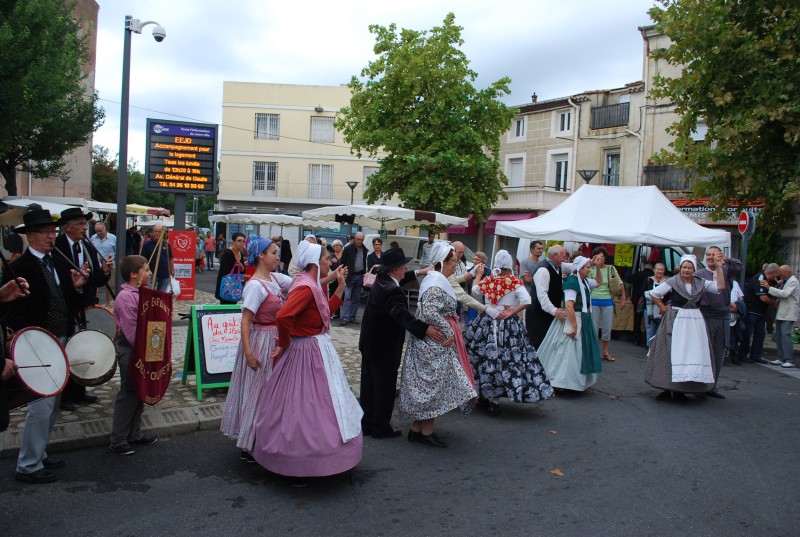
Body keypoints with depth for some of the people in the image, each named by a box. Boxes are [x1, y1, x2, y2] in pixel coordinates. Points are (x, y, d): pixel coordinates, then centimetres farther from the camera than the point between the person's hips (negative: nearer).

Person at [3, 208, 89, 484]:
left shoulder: (59, 264, 10)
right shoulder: (19, 268, -11)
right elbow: (13, 313, -14)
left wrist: (76, 287, -5)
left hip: (61, 343, 8)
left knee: (52, 404, 17)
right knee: (42, 406, -5)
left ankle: (39, 454, 34)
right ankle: (28, 467, 10)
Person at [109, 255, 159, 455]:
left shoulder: (138, 294, 9)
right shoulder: (125, 297, -20)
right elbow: (130, 330, -23)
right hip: (130, 351, -9)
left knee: (139, 392, 17)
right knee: (128, 394, 0)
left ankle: (135, 434, 30)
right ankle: (118, 441, 13)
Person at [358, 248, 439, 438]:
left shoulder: (381, 280, 3)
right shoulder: (392, 290, -26)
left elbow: (398, 279, 26)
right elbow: (401, 314, -42)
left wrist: (417, 273, 24)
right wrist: (425, 328, -50)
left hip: (369, 343, 10)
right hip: (383, 348, -10)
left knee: (369, 385, 16)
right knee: (385, 387, 4)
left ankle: (367, 423, 27)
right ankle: (381, 427, 13)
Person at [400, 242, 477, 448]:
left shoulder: (435, 280, 14)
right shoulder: (437, 284, -18)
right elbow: (430, 312, -29)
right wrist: (448, 332, -21)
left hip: (430, 342, 10)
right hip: (435, 343, -10)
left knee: (426, 383, 13)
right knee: (433, 383, -2)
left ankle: (417, 429, 21)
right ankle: (426, 432, 8)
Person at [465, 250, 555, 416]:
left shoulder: (487, 280, 2)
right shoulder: (515, 282, -7)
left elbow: (474, 294, 18)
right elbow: (526, 301, -18)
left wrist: (477, 276, 30)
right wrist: (512, 312, -10)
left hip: (487, 323, 3)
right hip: (509, 325, -3)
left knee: (486, 358, 11)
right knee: (508, 359, 2)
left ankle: (484, 394, 20)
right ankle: (494, 401, 2)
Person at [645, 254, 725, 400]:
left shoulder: (700, 283, 6)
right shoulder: (673, 281, -4)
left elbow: (720, 287, -4)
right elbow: (654, 293, -2)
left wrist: (719, 268, -7)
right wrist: (664, 309, -1)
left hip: (695, 321, 4)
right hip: (676, 321, -4)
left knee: (693, 354, 5)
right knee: (673, 354, 0)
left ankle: (681, 389, 14)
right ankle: (668, 388, 5)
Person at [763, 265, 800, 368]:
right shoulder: (784, 281, 18)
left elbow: (784, 293, -23)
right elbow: (779, 294, 18)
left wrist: (769, 287, -23)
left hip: (789, 314, -9)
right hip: (781, 313, 9)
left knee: (786, 335, -13)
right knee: (779, 336, 9)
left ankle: (789, 360, -11)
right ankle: (781, 358, 14)